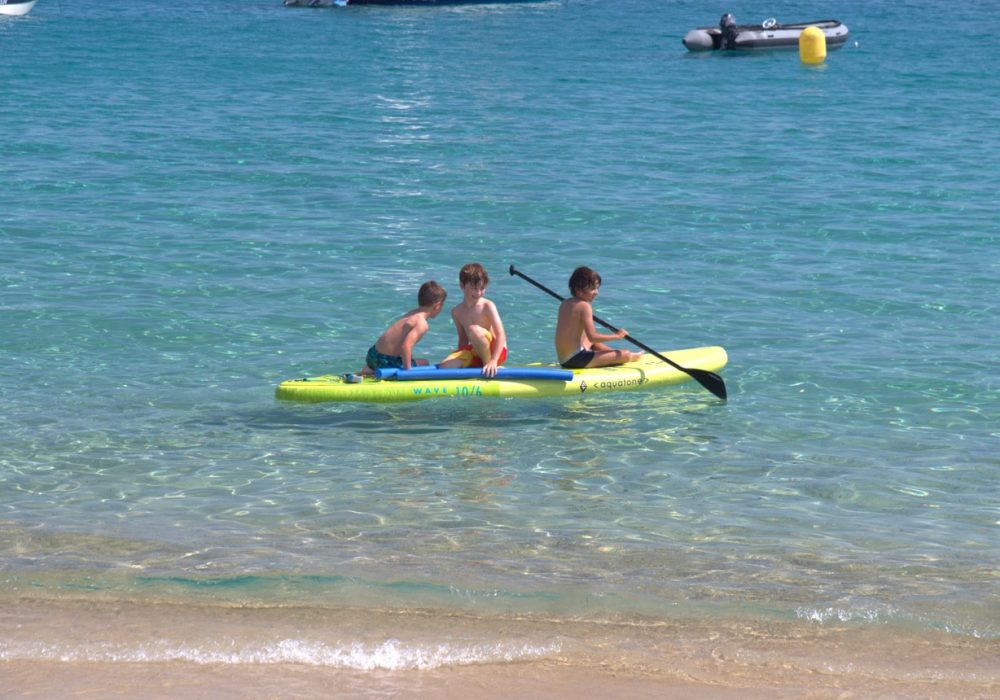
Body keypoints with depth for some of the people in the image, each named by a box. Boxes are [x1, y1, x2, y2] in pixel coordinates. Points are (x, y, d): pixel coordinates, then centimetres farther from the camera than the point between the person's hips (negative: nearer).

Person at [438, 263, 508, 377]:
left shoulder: (487, 306, -13)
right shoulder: (457, 311, 3)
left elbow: (501, 335, -20)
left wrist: (493, 361, -31)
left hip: (495, 351, -5)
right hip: (475, 352, 5)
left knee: (473, 329, -33)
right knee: (445, 366, -15)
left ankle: (488, 363, -15)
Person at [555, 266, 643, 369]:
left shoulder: (564, 304, 11)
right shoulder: (585, 306, -14)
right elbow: (592, 337, -21)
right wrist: (617, 336, -10)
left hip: (563, 360, 10)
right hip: (577, 359, -10)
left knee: (595, 345, 41)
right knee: (625, 355, -10)